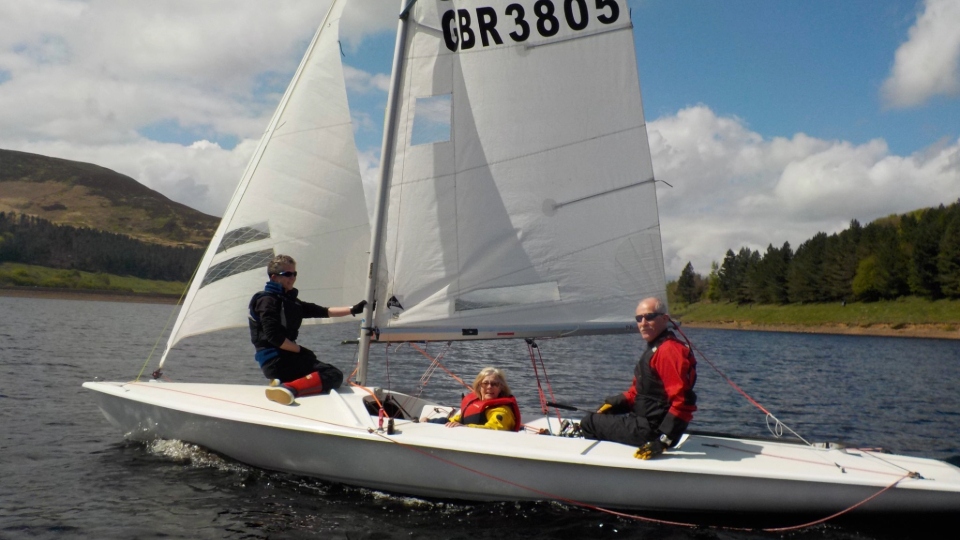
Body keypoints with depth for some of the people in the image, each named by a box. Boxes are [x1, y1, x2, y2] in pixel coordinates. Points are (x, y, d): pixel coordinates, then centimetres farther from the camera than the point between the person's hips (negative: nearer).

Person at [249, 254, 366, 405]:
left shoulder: (290, 301, 19)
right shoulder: (267, 300, -7)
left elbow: (324, 312, 13)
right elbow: (274, 337, -18)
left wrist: (353, 309, 4)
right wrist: (300, 350, -9)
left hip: (286, 356, 9)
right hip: (275, 359, -9)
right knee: (334, 375, -16)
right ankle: (288, 388, -37)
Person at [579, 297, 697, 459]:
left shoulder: (669, 350, -21)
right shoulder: (655, 348, 14)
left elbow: (682, 401, -28)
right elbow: (640, 390, 24)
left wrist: (664, 440, -28)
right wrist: (615, 402, 10)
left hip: (652, 429, -11)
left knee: (589, 423, -1)